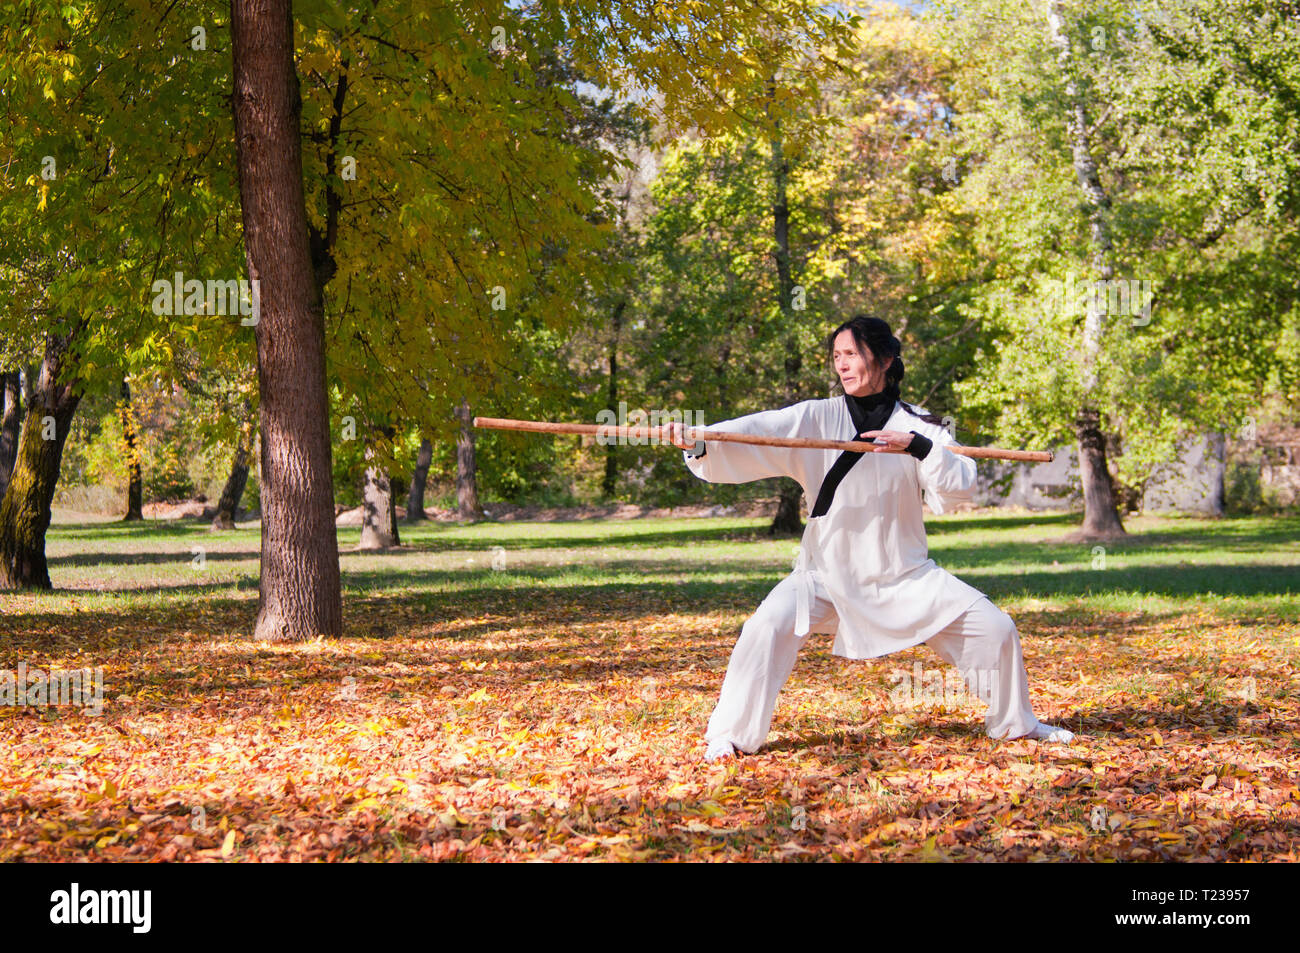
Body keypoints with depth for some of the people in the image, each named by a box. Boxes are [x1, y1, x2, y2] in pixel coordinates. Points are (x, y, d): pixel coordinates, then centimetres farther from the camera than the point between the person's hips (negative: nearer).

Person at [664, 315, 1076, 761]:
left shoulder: (918, 425, -1)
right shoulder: (817, 418, -4)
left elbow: (960, 488, -12)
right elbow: (759, 431, -20)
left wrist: (919, 446, -30)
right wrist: (699, 441, -38)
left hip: (903, 574, 1)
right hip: (826, 572, -1)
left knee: (994, 629, -2)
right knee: (769, 628, -25)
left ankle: (1015, 722, 25)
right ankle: (730, 734, -10)